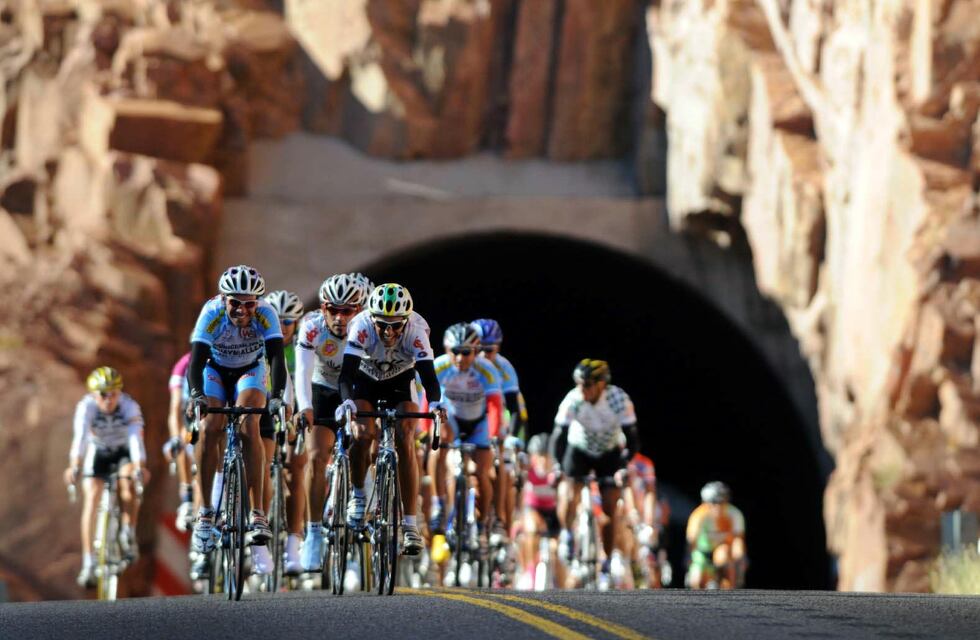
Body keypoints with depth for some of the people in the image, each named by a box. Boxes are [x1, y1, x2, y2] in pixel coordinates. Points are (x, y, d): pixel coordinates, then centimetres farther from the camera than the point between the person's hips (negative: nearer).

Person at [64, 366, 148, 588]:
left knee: (128, 482, -30)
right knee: (91, 496, -19)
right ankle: (88, 563, -20)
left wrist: (140, 466, -58)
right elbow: (80, 436, -42)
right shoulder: (86, 406, -28)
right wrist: (74, 466, -59)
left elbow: (136, 437, -41)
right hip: (98, 452, 0)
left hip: (124, 451, 0)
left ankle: (128, 532, -3)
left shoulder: (129, 406, -29)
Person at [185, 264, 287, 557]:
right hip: (215, 370, 0)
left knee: (249, 429, -24)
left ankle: (257, 514, -22)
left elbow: (277, 357, -37)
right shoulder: (212, 313, -32)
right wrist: (197, 395, -56)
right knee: (210, 429, -23)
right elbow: (196, 360, -38)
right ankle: (205, 512, -13)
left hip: (250, 371, 0)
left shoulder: (265, 314, -30)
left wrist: (276, 397, -53)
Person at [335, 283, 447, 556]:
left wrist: (435, 403, -61)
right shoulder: (362, 326, -35)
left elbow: (428, 376, -41)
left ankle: (410, 524, -15)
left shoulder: (416, 331, -34)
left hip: (401, 381, 0)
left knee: (405, 441, -17)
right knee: (363, 434, -25)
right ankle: (357, 494, 2)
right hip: (365, 378, 0)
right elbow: (347, 372, -41)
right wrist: (347, 401, -61)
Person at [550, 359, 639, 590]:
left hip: (610, 453, 0)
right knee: (570, 497, -20)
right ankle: (566, 534, 10)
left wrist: (624, 467, -38)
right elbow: (559, 437, -26)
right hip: (580, 450, 0)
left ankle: (607, 564, 7)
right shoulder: (573, 400, -28)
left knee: (609, 511, -6)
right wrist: (559, 467, -37)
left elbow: (632, 437, -28)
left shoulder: (618, 399, -30)